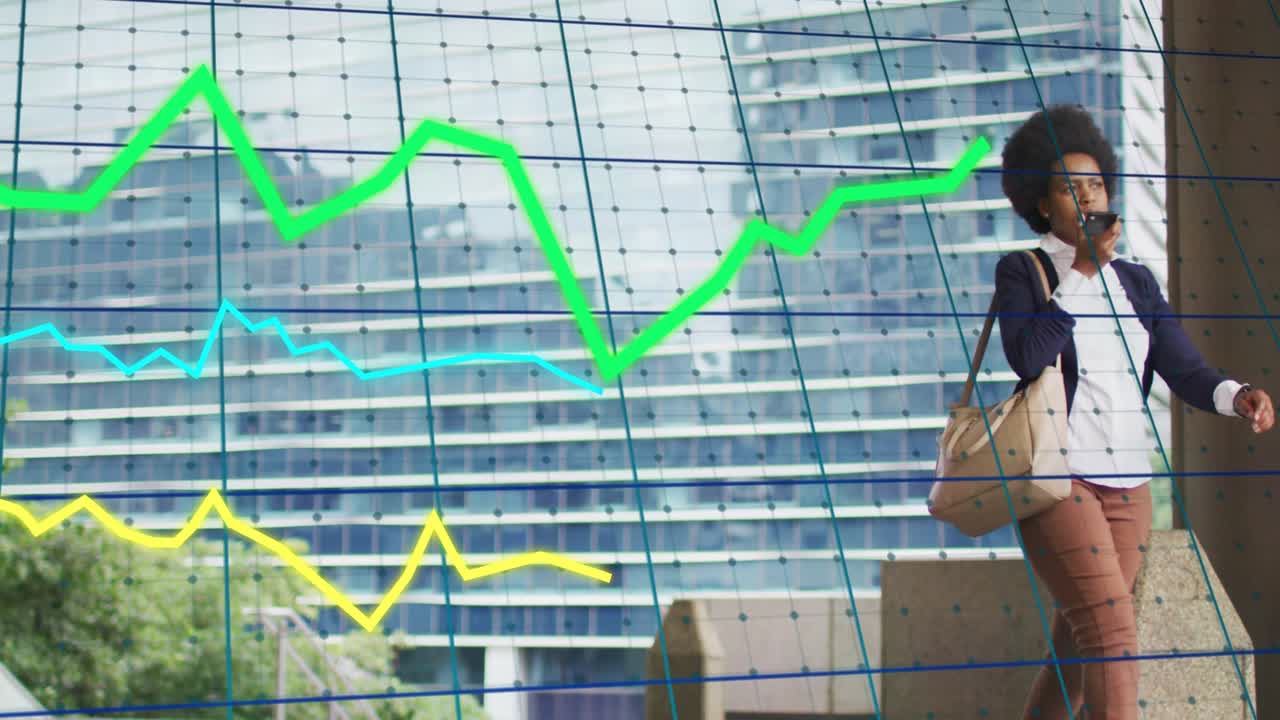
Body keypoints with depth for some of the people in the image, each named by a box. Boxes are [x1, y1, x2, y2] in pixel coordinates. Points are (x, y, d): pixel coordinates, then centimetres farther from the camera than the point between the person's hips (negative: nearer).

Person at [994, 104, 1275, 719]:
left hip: (1126, 482, 6)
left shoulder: (1135, 283, 13)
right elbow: (1028, 358, -18)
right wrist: (1084, 267, -14)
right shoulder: (1022, 273, 0)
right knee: (1112, 631, -18)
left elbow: (1184, 369, 4)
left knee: (1078, 643, 11)